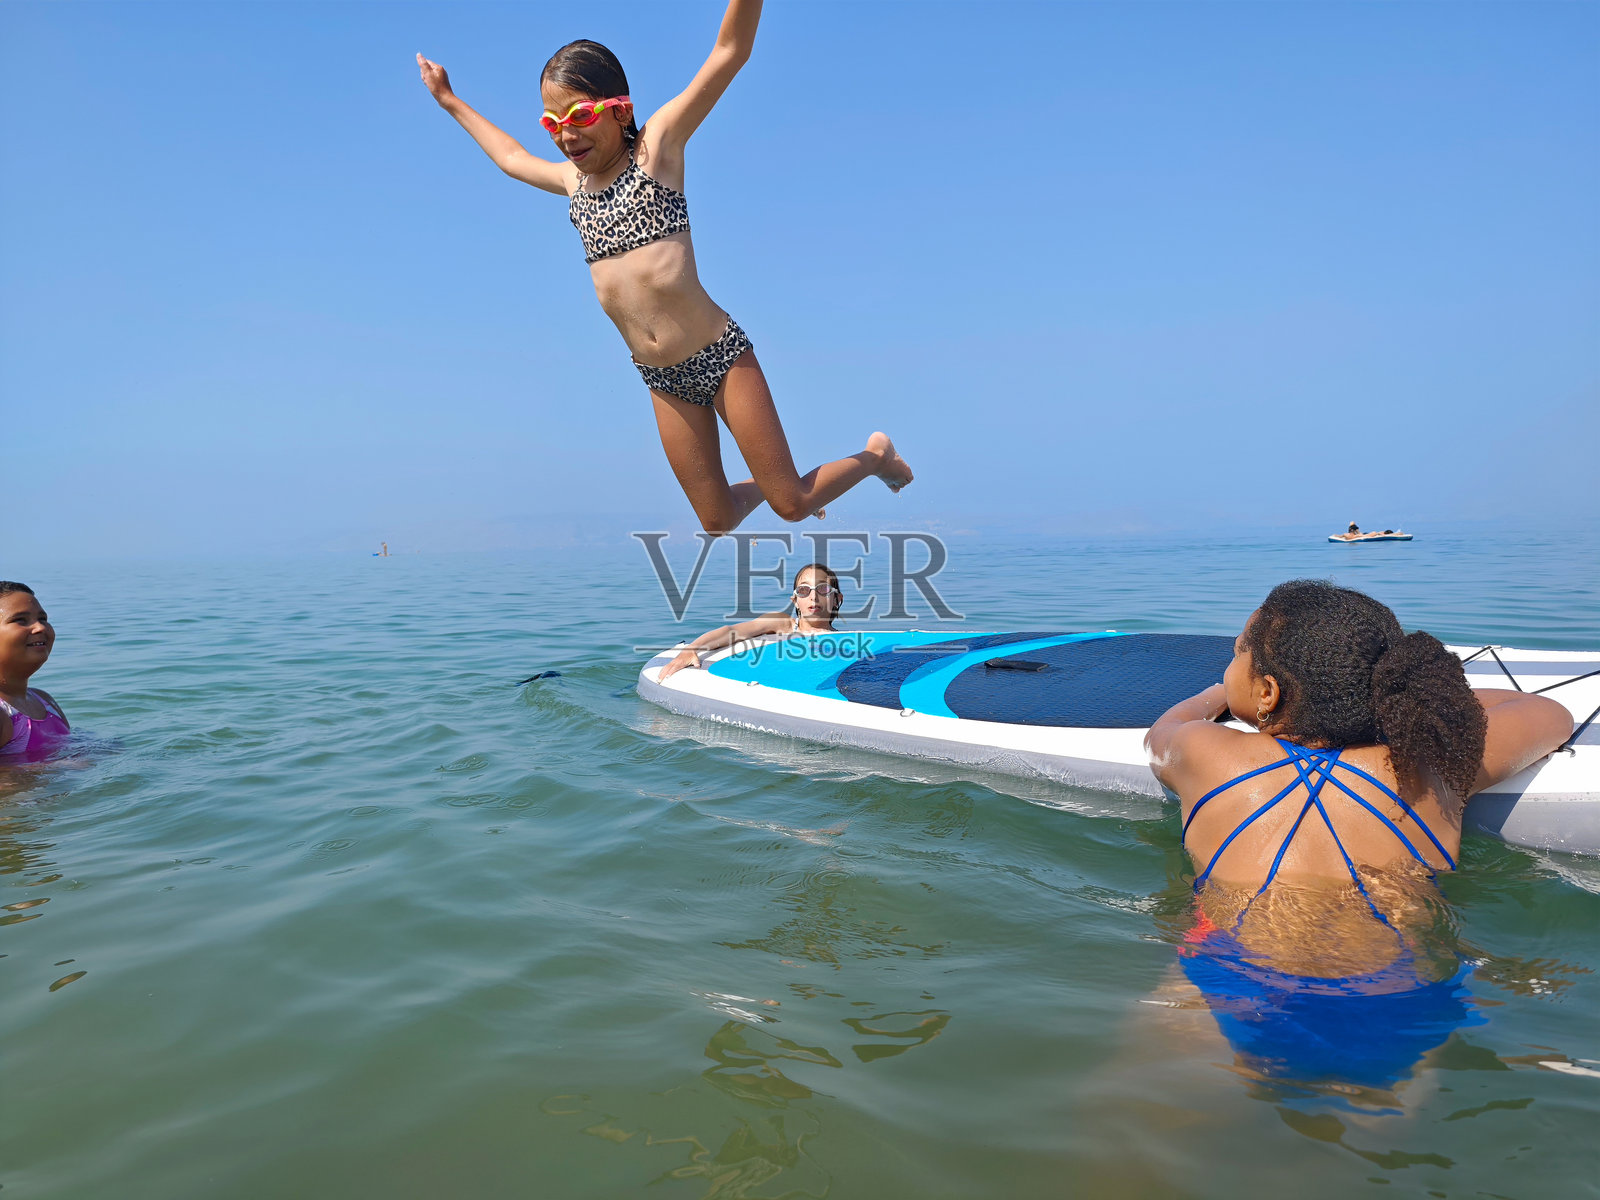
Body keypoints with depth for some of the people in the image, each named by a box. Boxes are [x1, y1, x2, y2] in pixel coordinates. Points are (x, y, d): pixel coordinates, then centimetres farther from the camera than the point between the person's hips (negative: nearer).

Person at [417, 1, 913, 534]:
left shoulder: (657, 145, -3)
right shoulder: (572, 180, 12)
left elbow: (730, 50, -11)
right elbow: (512, 158, 34)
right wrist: (451, 102, 43)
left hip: (720, 354, -5)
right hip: (663, 379, 6)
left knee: (792, 505, -1)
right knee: (717, 520, 8)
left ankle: (876, 454, 27)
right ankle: (766, 483, 41)